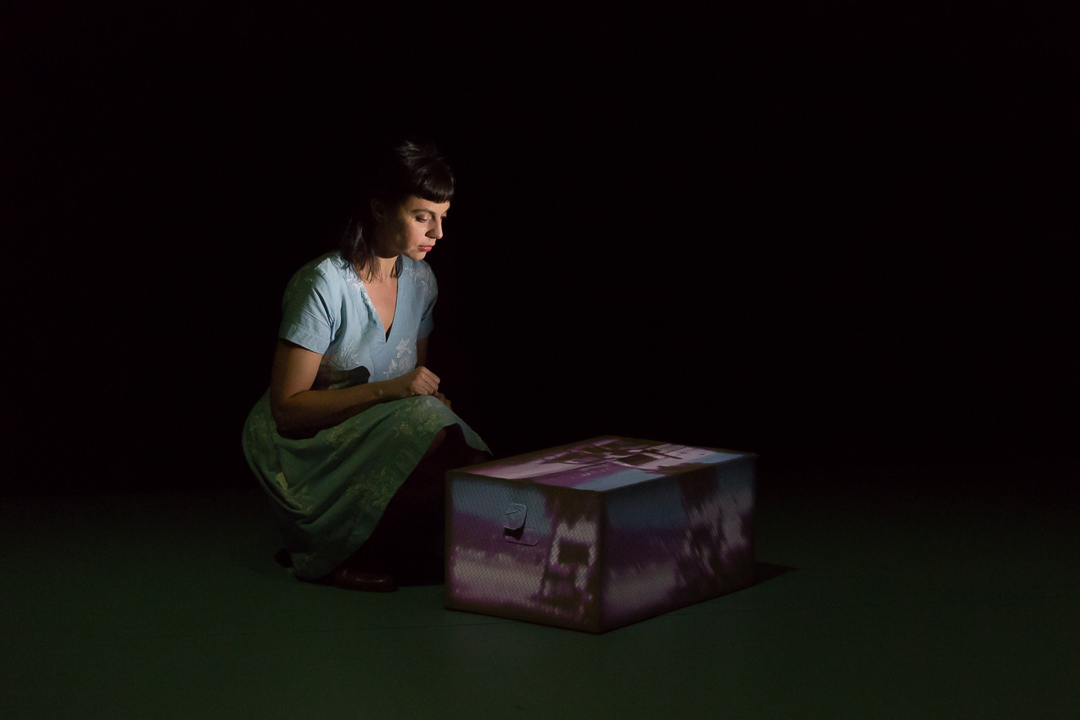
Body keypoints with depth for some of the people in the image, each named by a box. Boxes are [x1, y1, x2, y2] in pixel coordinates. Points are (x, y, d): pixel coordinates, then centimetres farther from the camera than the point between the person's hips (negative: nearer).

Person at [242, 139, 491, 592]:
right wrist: (387, 390, -26)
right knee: (424, 422, -33)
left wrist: (435, 396, -9)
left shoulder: (420, 282, 5)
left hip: (379, 443, 8)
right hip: (303, 451, -8)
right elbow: (285, 409, -19)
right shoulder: (323, 286, -19)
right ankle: (346, 554, -14)